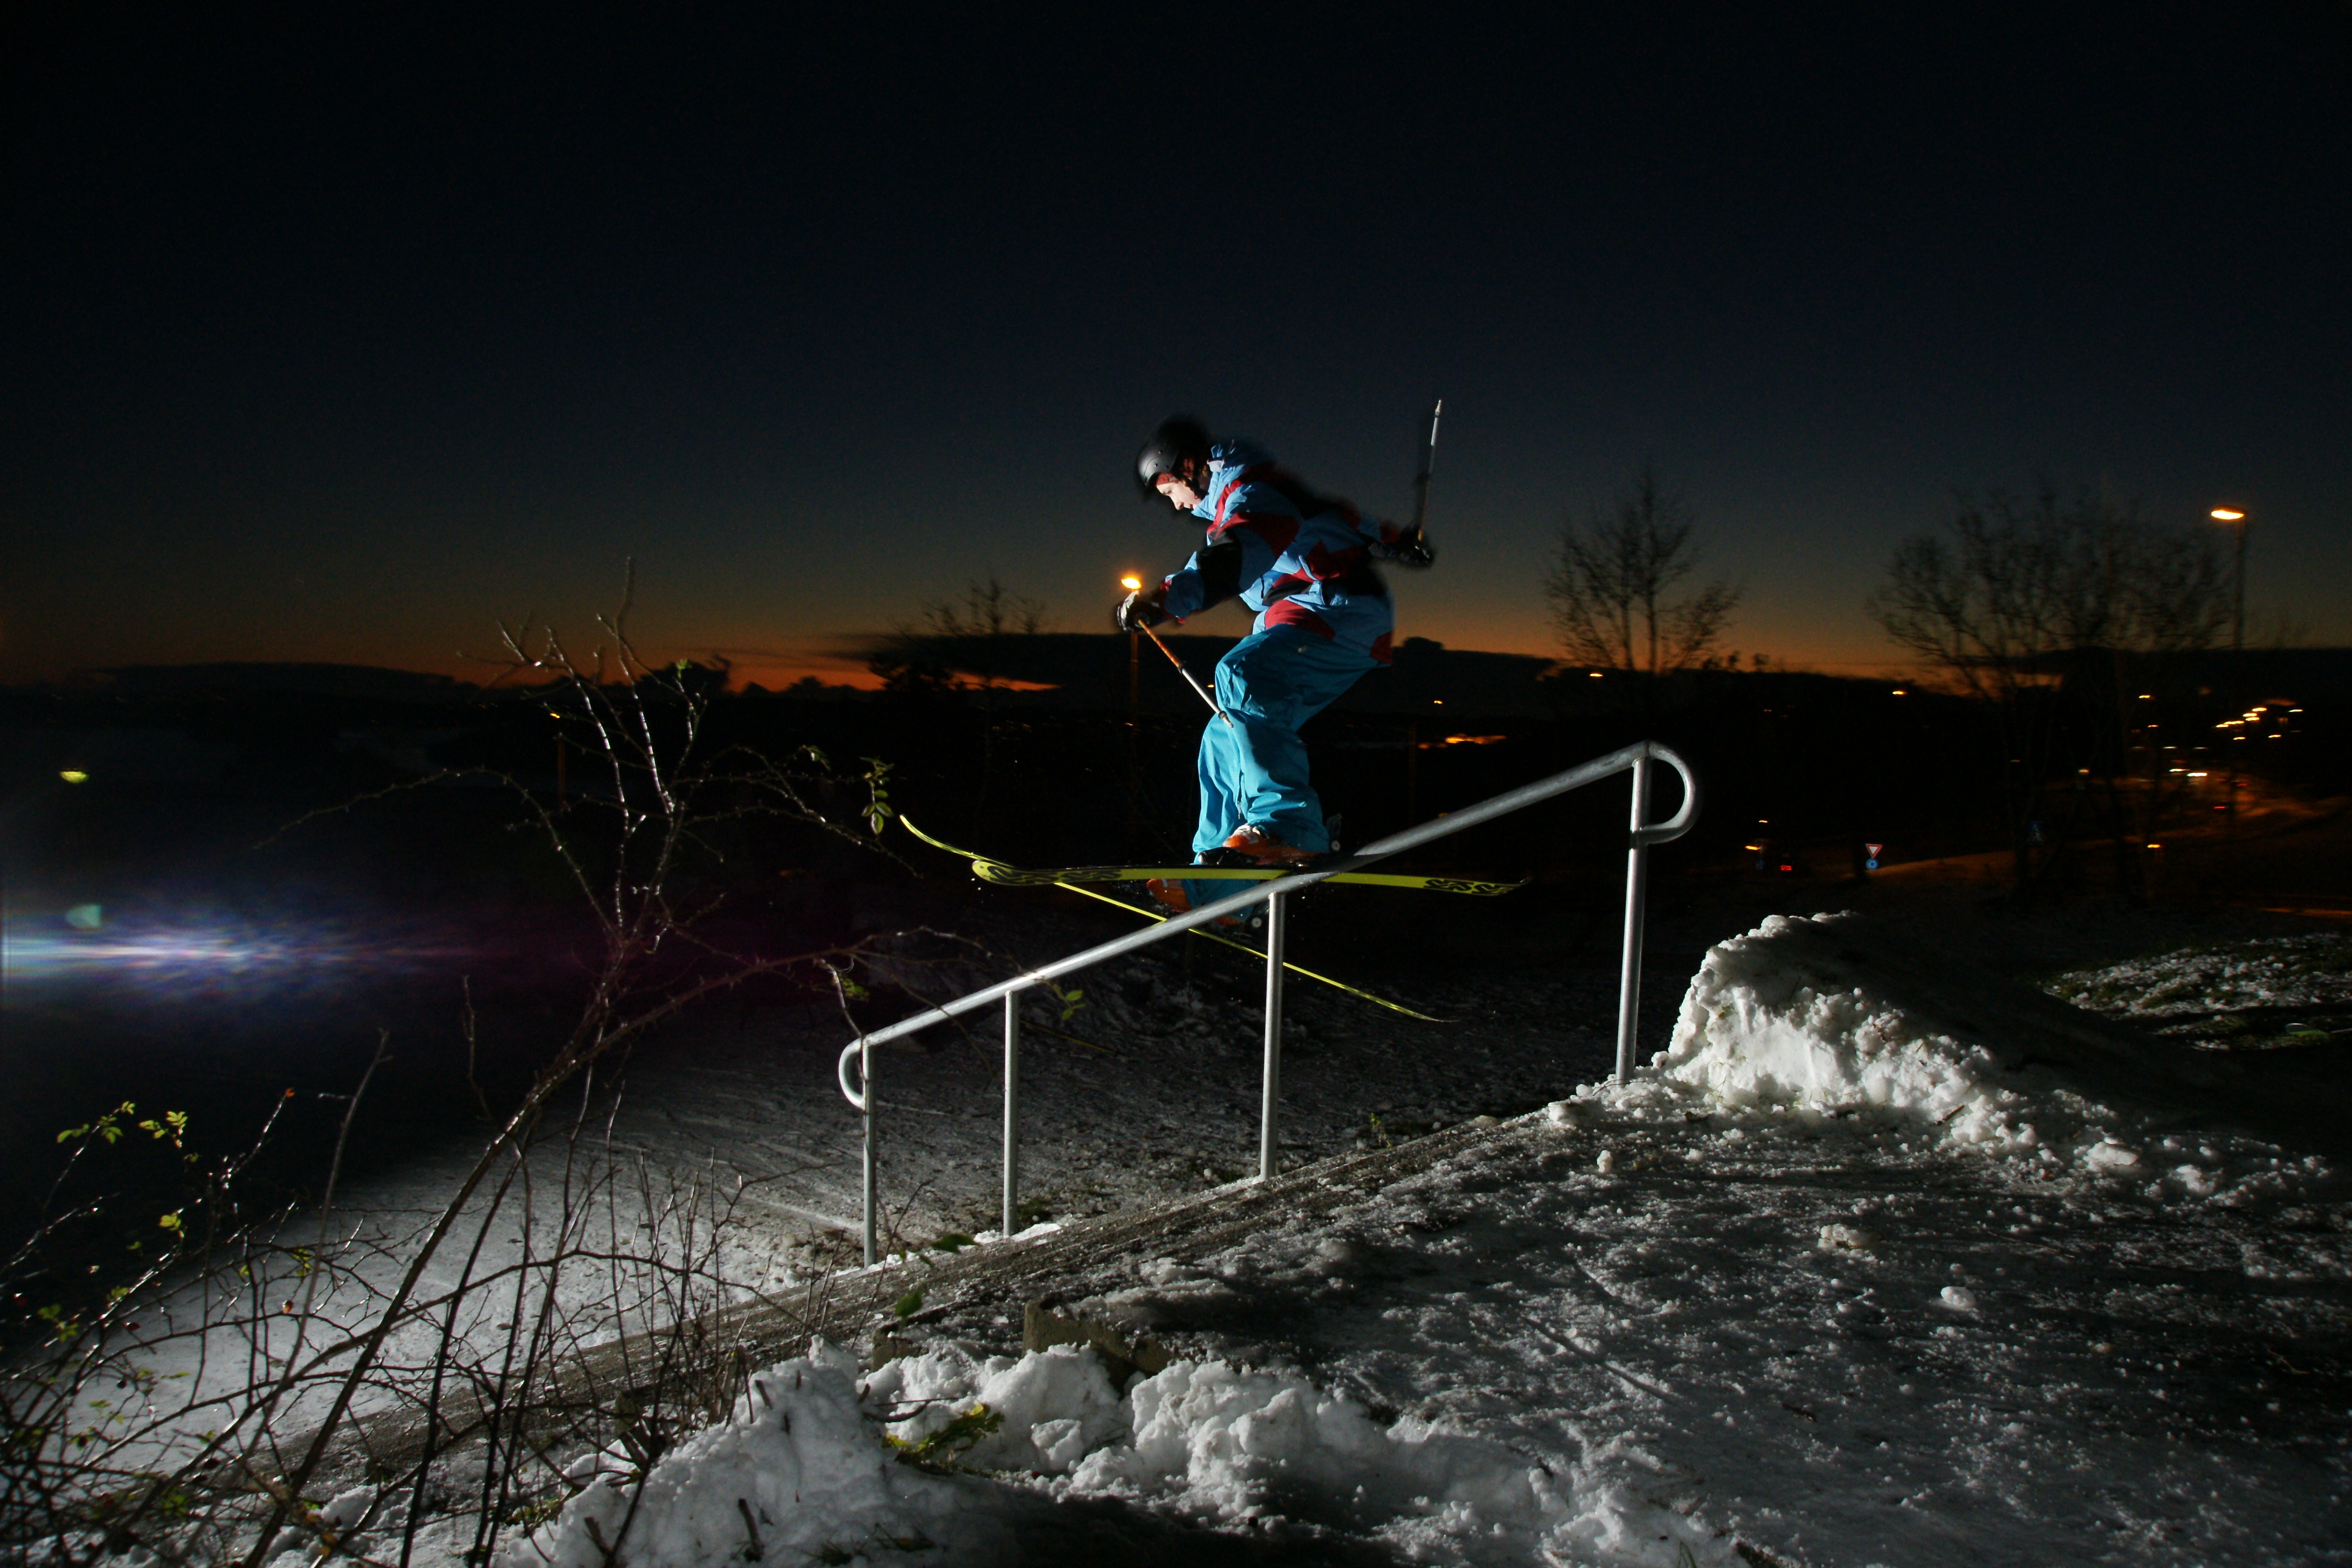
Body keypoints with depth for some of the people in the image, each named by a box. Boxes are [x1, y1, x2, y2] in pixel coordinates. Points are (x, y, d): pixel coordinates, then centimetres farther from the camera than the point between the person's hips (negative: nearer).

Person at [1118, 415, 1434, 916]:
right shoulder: (1237, 499, 24)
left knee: (1242, 674, -35)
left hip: (1343, 612, -11)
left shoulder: (1247, 486, -8)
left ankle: (1289, 825, -42)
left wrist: (1166, 600, -45)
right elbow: (1344, 518, 39)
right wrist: (1393, 540, 55)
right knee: (1227, 739, 5)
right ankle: (1215, 887, 7)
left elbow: (1238, 555, -31)